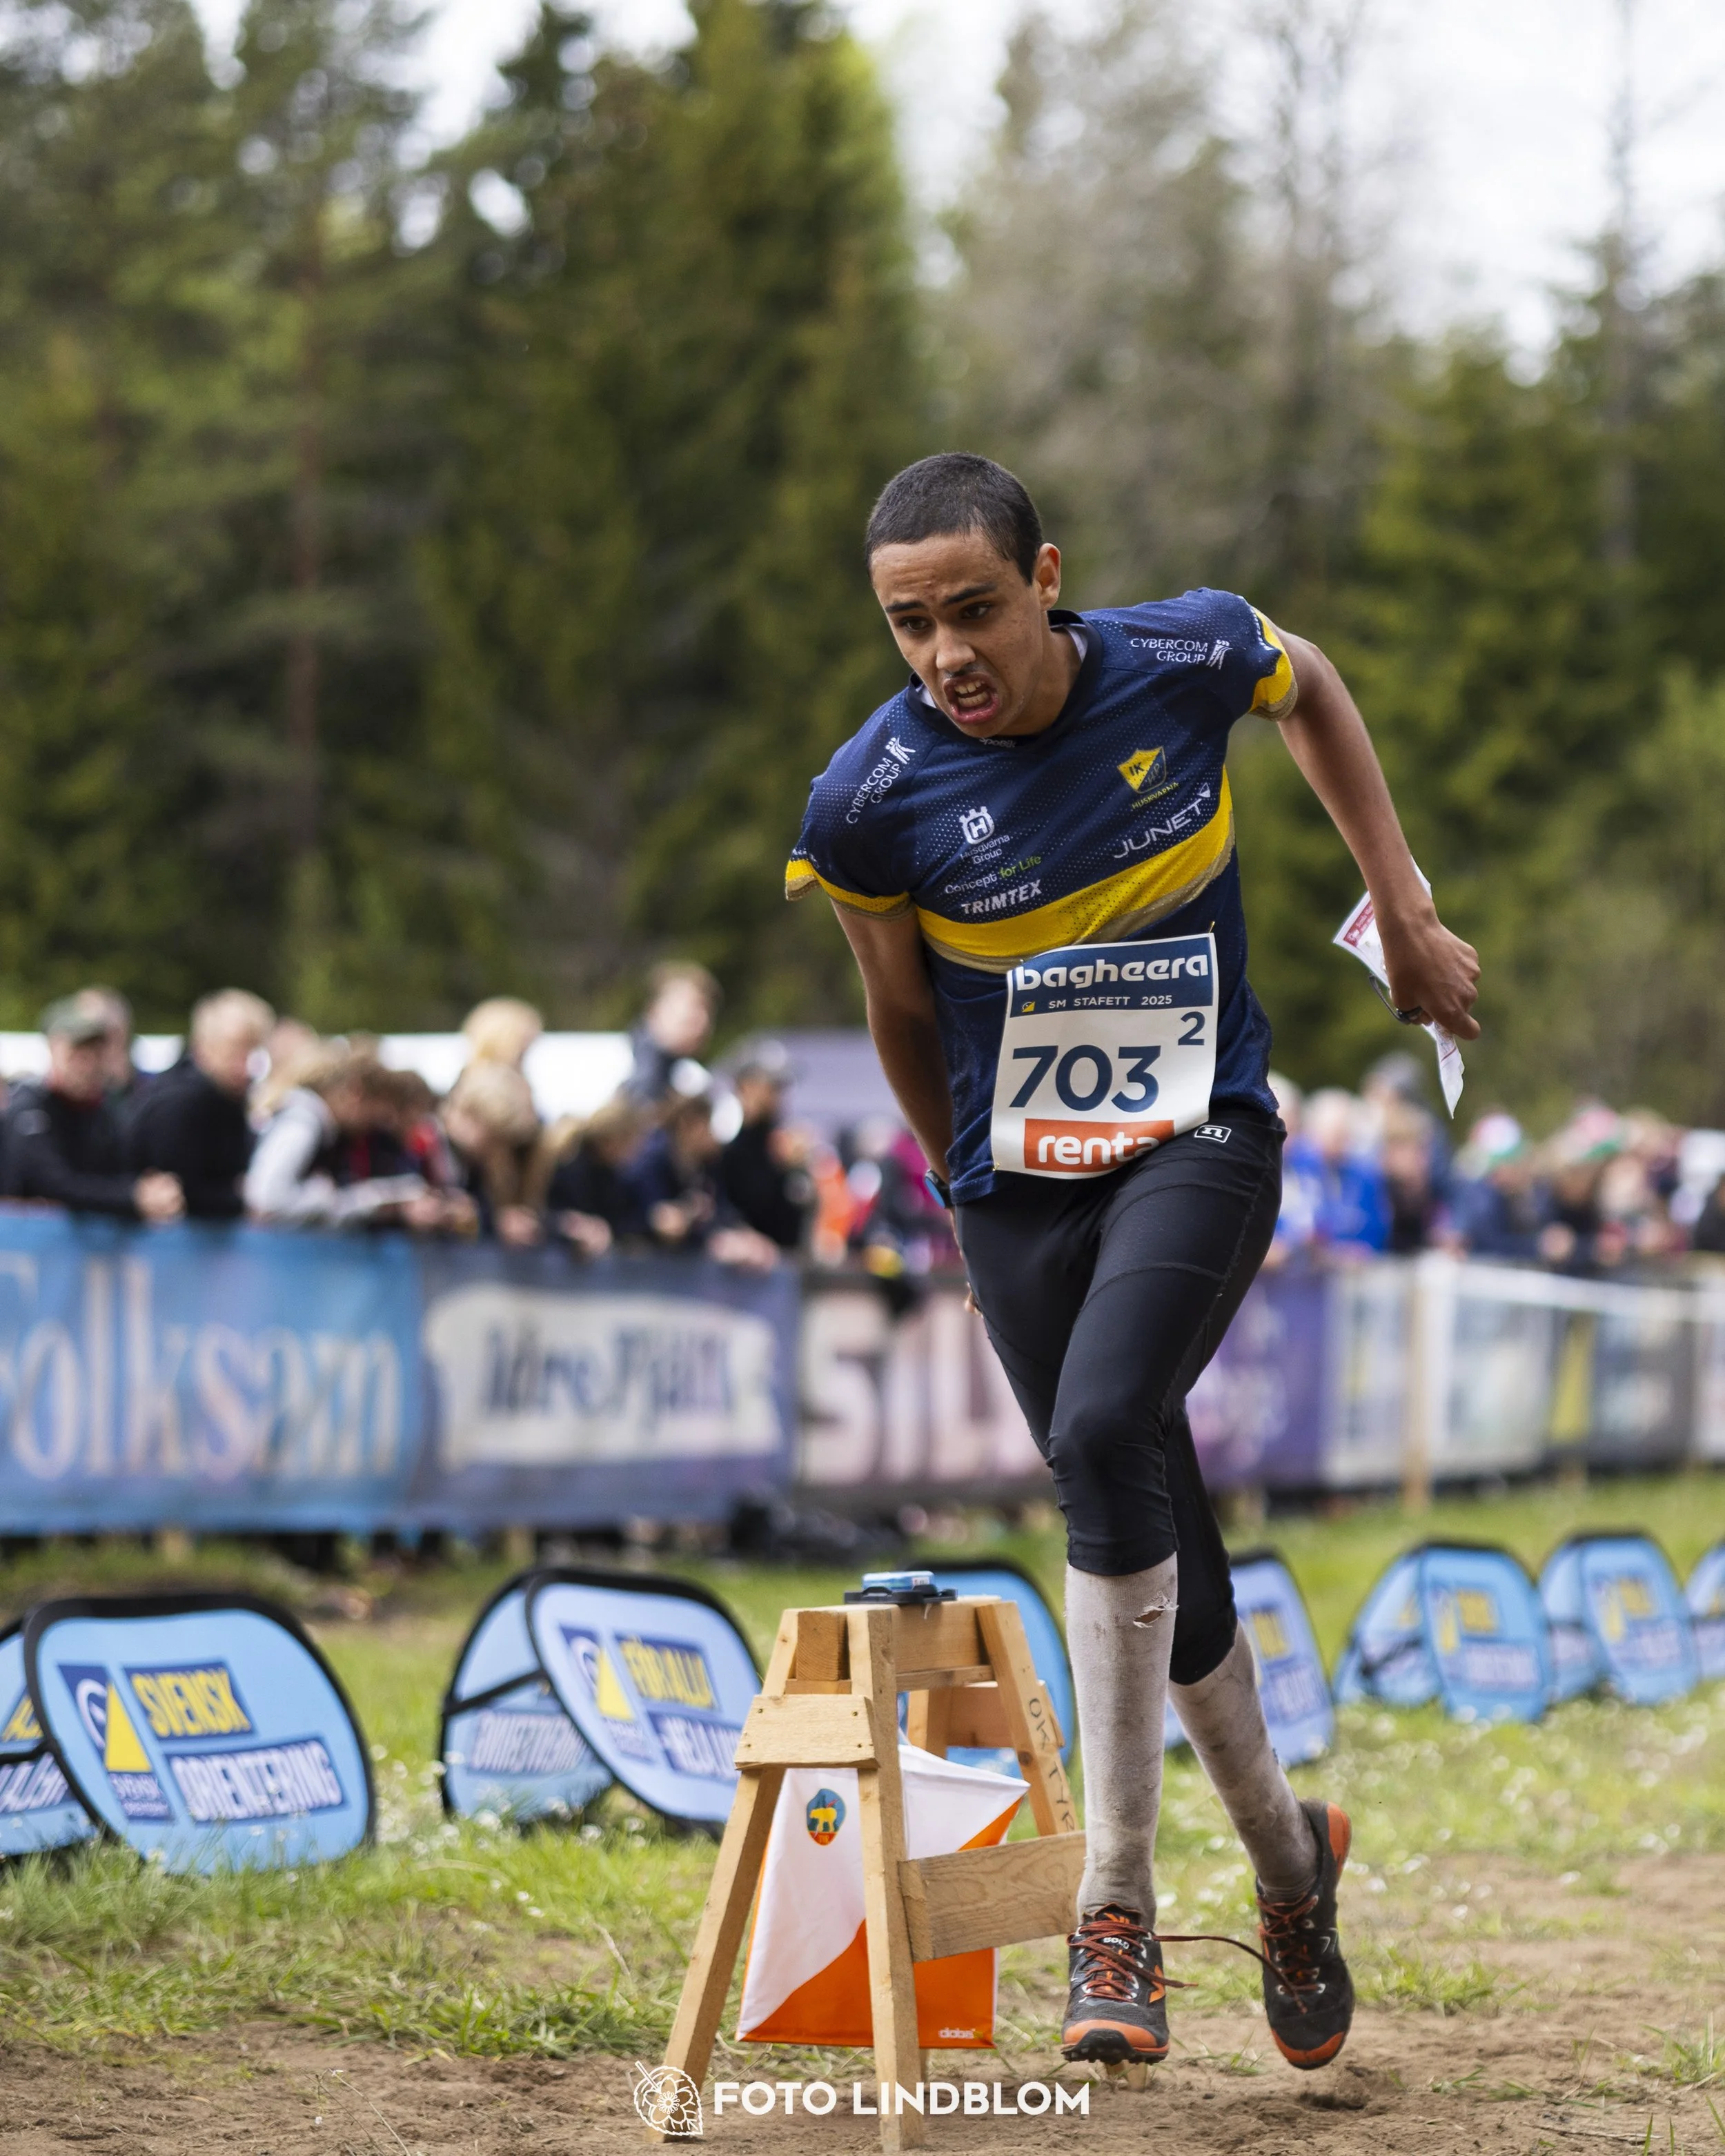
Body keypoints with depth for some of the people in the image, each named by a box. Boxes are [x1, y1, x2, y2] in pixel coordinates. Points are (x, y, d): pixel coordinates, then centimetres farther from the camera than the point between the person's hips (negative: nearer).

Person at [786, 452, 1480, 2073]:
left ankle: (1116, 1909, -20)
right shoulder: (870, 801, -14)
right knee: (1151, 1531, 6)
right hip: (1016, 1182, 2)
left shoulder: (1187, 661, -13)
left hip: (1200, 1136, -2)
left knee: (1106, 1436, -26)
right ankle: (1287, 1857, 31)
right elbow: (901, 1015, 4)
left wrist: (1405, 916, 12)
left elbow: (1311, 688, 12)